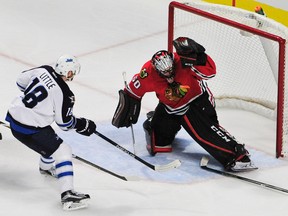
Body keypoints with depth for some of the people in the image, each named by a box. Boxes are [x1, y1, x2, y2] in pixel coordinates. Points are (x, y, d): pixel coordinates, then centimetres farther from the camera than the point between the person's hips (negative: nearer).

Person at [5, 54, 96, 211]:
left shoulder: (43, 70, -1)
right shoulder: (64, 94, -18)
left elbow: (21, 81, 15)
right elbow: (65, 123, -7)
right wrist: (83, 125, 9)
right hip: (29, 129, -9)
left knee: (50, 140, 33)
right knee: (62, 151, -6)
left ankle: (46, 167, 62)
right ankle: (67, 195, -16)